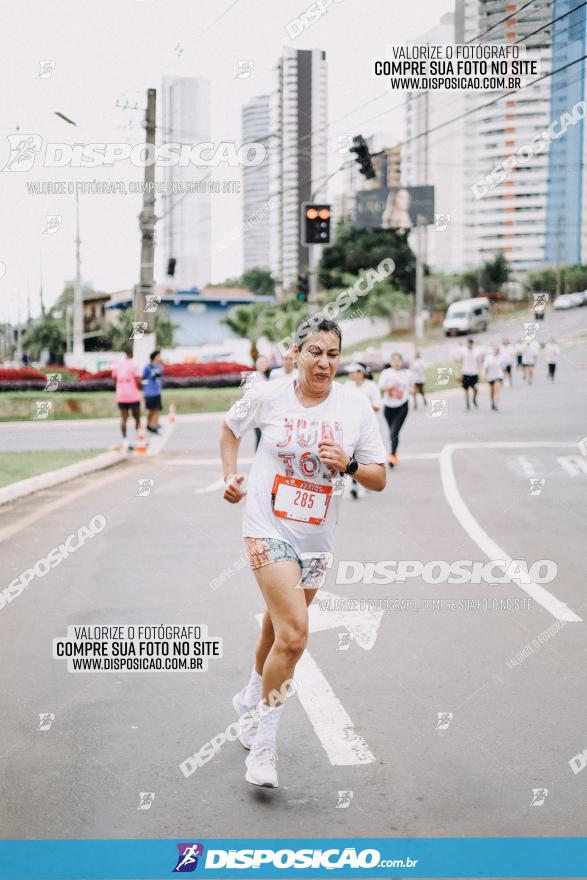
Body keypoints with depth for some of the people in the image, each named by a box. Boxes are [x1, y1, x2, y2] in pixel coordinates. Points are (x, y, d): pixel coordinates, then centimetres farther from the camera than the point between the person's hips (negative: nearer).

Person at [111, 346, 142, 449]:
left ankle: (125, 442, -3)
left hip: (121, 396, 3)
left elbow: (115, 379, 9)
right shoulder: (134, 364, -9)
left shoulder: (117, 365, 5)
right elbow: (138, 381, -13)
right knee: (137, 418, 10)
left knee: (123, 419, 4)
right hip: (133, 396, -3)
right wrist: (139, 389, 6)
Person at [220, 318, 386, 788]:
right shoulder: (267, 395, -7)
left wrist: (347, 465, -19)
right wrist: (231, 474, 2)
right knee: (294, 634, -17)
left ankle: (255, 693, 50)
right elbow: (231, 428, 15)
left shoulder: (356, 405, -5)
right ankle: (264, 744, -4)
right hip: (270, 527, -4)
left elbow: (379, 480, -1)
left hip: (318, 537, 4)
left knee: (280, 624, 20)